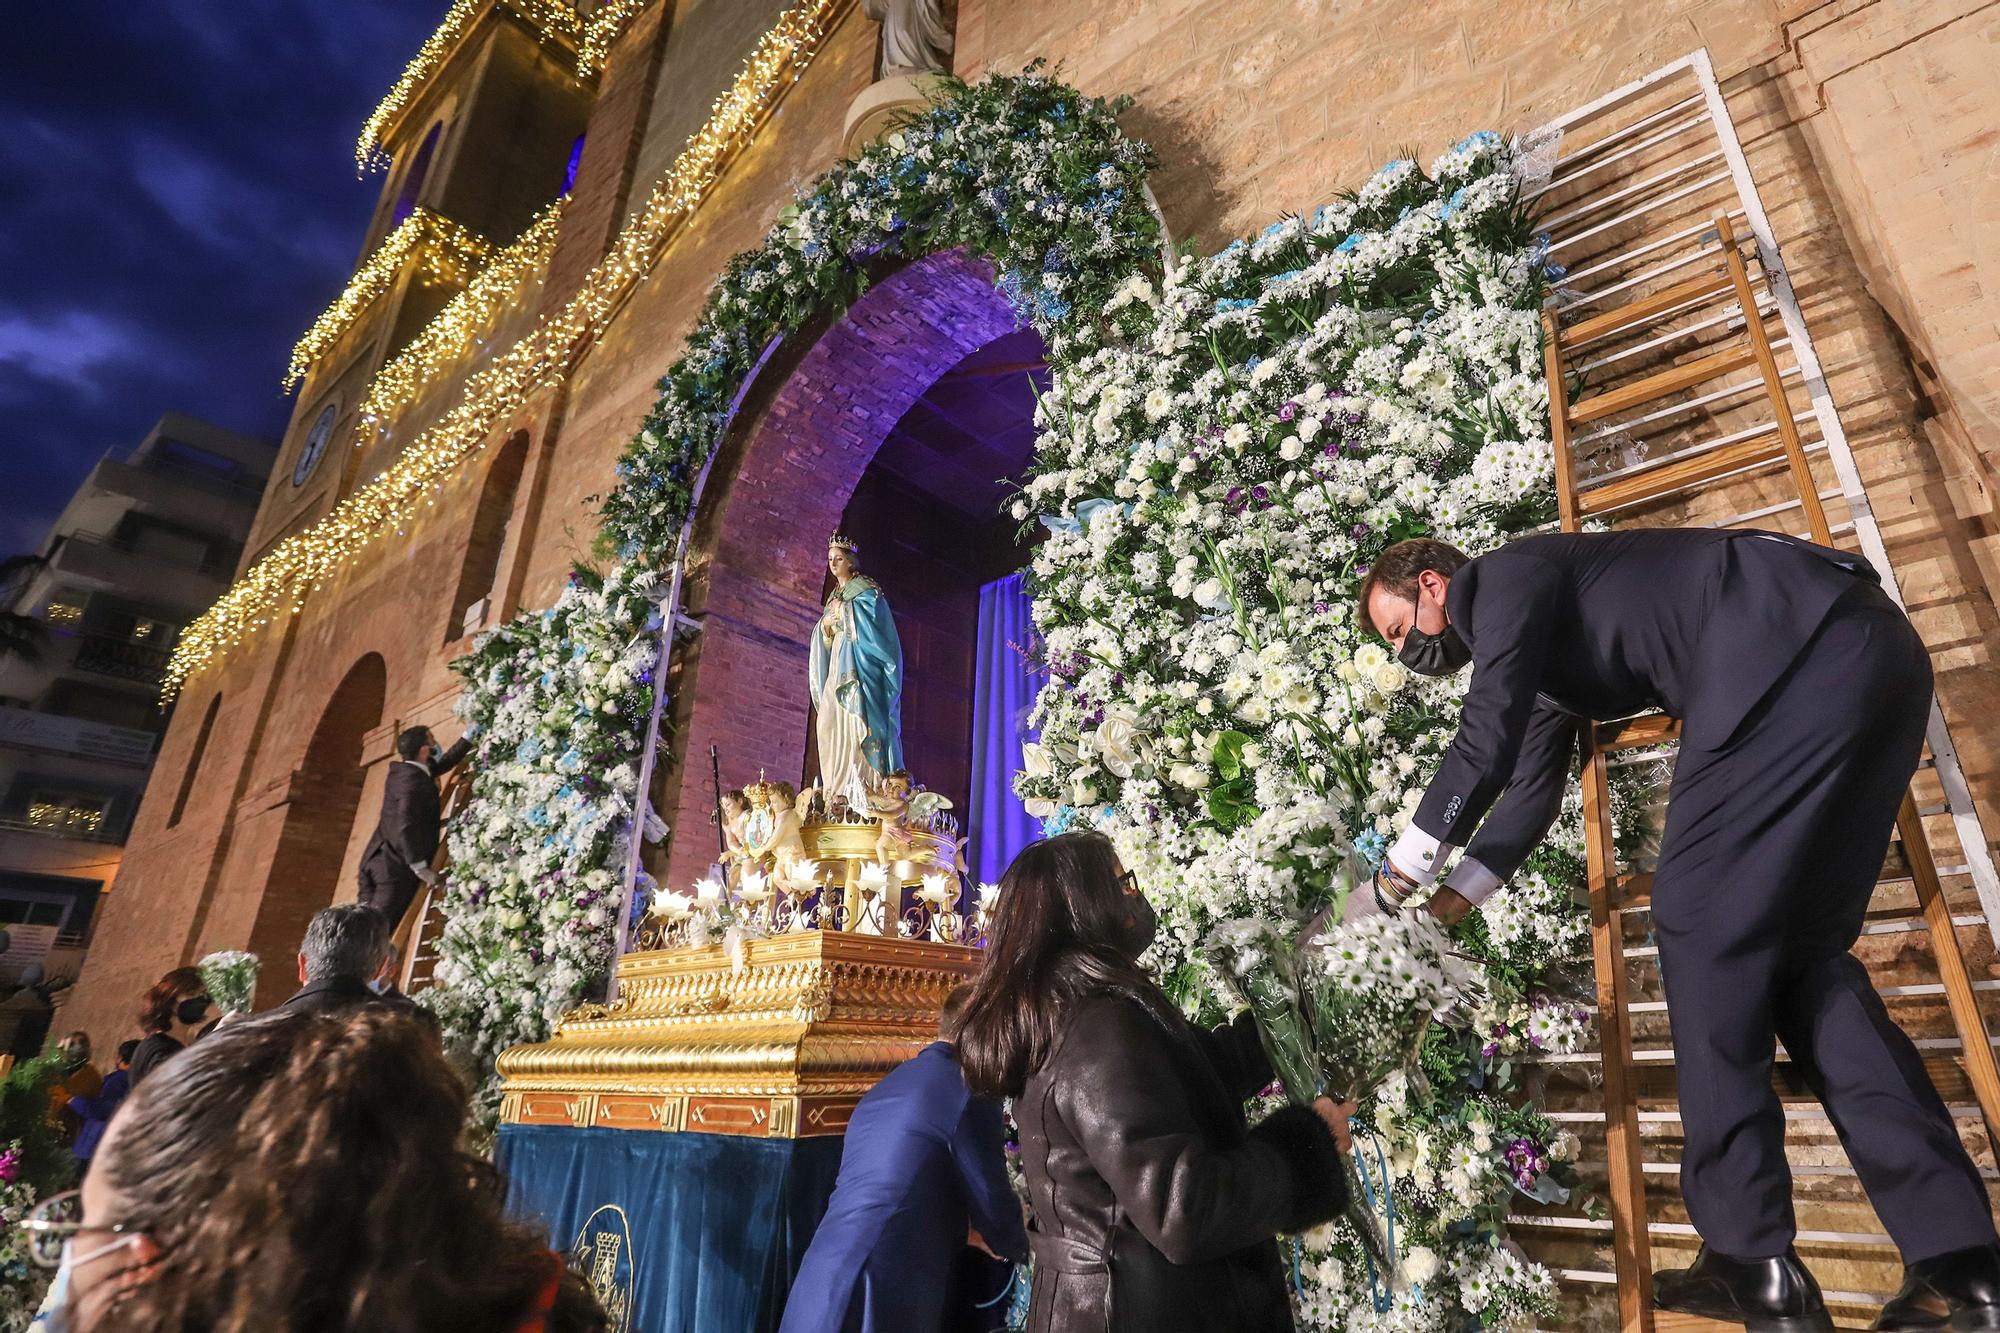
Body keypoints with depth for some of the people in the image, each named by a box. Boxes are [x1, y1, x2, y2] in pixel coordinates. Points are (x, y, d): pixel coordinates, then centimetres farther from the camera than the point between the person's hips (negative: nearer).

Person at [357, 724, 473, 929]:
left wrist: (468, 738, 32)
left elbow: (441, 765, 29)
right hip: (397, 867, -9)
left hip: (376, 861, 9)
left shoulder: (403, 772, 12)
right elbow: (406, 825, -25)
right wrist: (420, 866, -20)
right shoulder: (413, 780, -17)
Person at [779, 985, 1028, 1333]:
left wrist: (973, 1234, 35)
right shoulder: (968, 1092, -10)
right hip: (882, 1303, -8)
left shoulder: (889, 1084, 17)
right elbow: (995, 1212, -5)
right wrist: (1027, 1247, 18)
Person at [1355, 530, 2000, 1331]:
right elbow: (1530, 796, 30)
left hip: (1807, 650, -10)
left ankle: (1752, 1263, -3)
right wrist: (1448, 901, 25)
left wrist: (1396, 877, -2)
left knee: (1703, 922, -9)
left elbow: (1484, 750, -11)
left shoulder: (1505, 576, -3)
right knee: (1798, 947, 8)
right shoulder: (1532, 642, 26)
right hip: (1861, 662, 10)